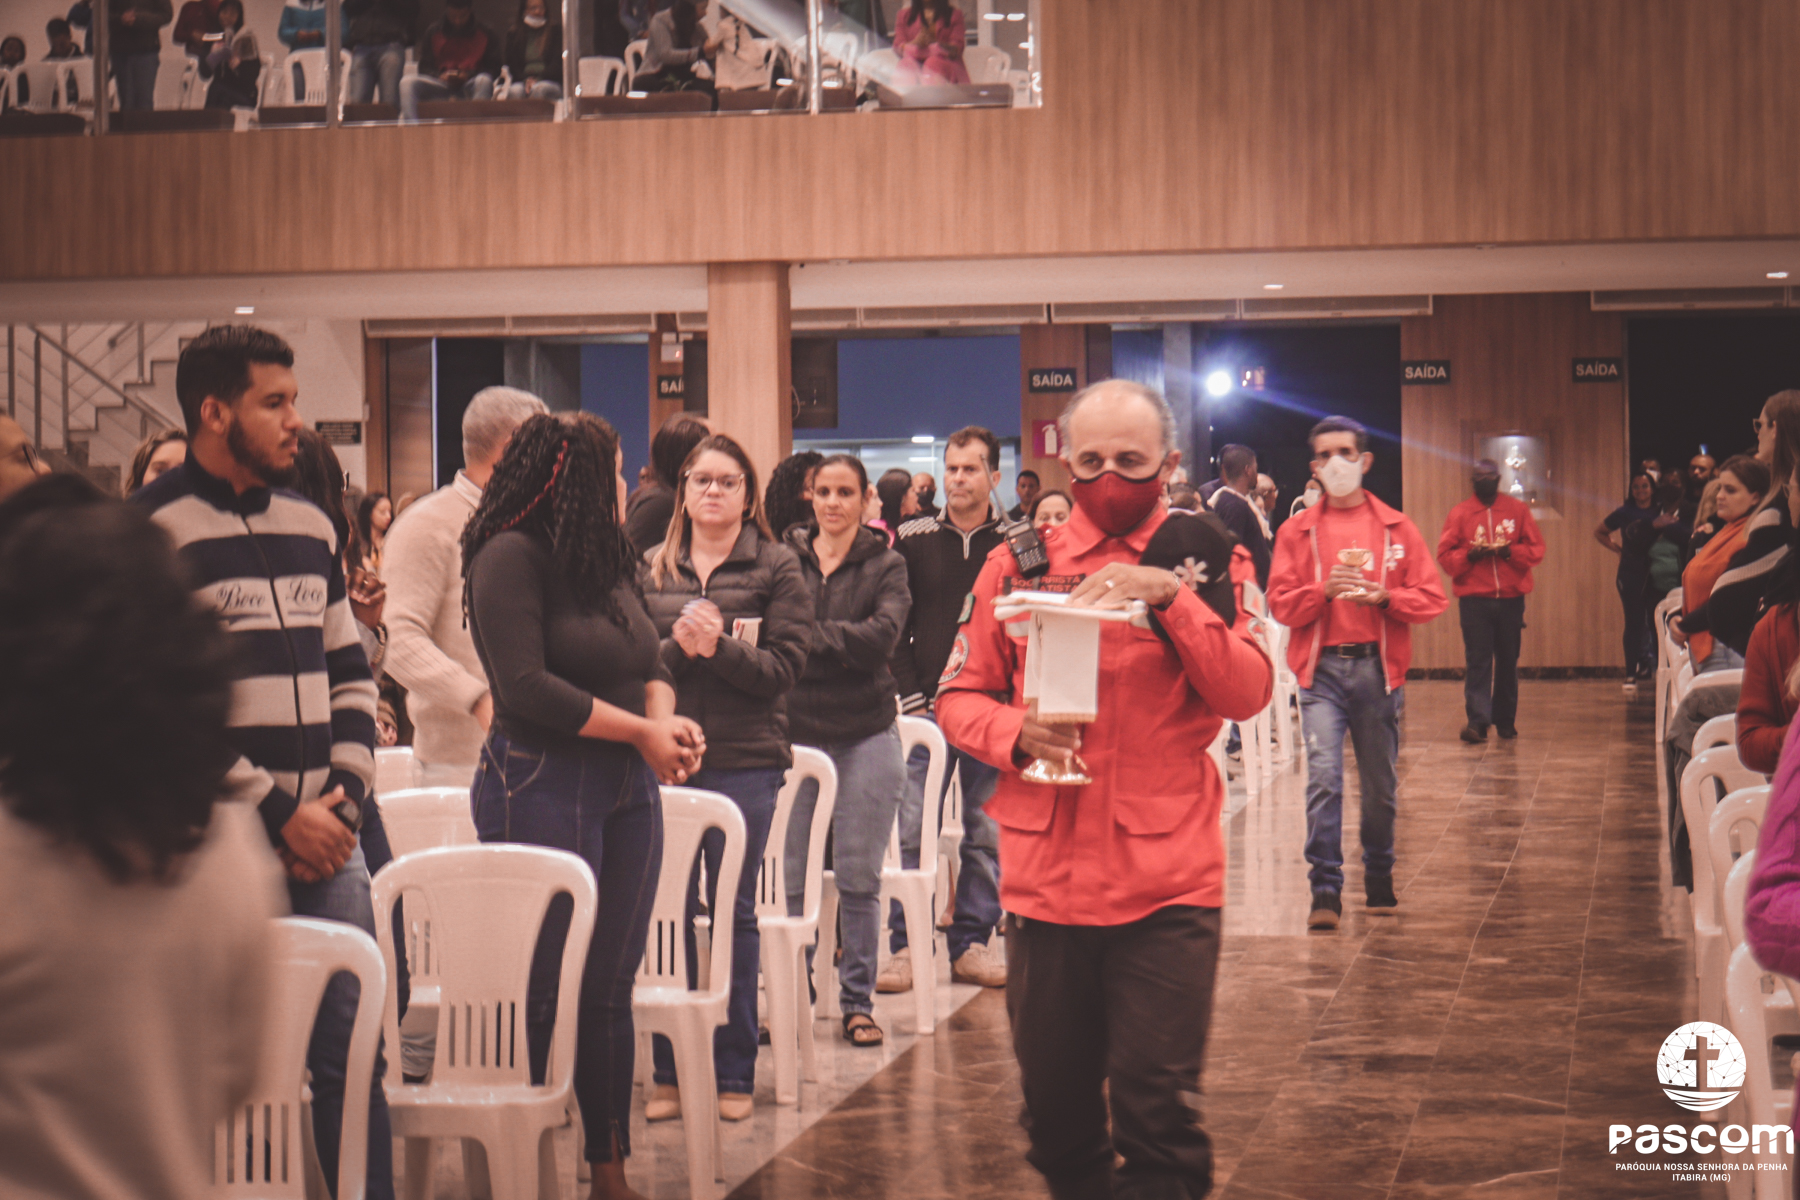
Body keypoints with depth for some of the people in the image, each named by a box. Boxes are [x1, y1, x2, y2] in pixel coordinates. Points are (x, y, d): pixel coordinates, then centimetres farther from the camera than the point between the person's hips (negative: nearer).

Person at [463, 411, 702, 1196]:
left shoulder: (609, 560, 13)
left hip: (627, 788, 7)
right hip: (541, 786, -7)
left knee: (611, 987, 10)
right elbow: (528, 688, -17)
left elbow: (649, 664, 17)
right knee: (543, 994, -2)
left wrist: (667, 719, -5)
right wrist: (641, 730, -13)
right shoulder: (510, 558, -10)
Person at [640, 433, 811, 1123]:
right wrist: (677, 646, -13)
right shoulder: (652, 571, 11)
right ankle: (670, 1072, 13)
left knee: (736, 912, 3)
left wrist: (720, 648, -19)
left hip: (745, 761, -2)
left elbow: (783, 668, -5)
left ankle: (735, 1073, 13)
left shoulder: (778, 569, 2)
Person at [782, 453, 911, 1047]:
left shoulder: (886, 565, 5)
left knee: (859, 879, 4)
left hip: (865, 736, 0)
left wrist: (811, 636, -18)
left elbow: (882, 636, -11)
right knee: (788, 877, 1)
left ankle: (858, 1001, 13)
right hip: (794, 731, 0)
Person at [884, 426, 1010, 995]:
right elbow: (895, 629, 6)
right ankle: (906, 945, 3)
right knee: (911, 830, -3)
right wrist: (912, 697, -3)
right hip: (928, 708, 0)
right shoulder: (913, 541, 5)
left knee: (987, 834, 5)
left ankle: (971, 943, 14)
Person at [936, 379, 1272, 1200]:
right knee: (1054, 1102, 11)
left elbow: (1247, 694, -8)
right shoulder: (1017, 566, 8)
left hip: (1166, 883, -2)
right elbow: (958, 697, 11)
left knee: (1157, 1108, -6)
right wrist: (1016, 731, -10)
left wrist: (1169, 597, -20)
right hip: (1046, 875, 2)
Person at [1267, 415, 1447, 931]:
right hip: (1321, 667, -1)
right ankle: (1325, 891, -10)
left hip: (1378, 666, 1)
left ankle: (1379, 878, 27)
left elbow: (1431, 598, 5)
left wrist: (1384, 596, -13)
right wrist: (1323, 591, -15)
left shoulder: (1396, 527, 8)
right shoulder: (1297, 530, 7)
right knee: (1323, 777, -13)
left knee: (1380, 783, 9)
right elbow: (1279, 603, 2)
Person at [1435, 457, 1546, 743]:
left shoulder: (1518, 509, 8)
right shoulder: (1459, 514, 6)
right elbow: (1444, 556, 3)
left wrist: (1510, 551, -13)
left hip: (1511, 598, 1)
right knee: (1477, 660, -9)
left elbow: (1536, 548, 4)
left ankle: (1506, 720, 17)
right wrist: (1470, 555, -15)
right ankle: (1477, 721, -13)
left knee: (1508, 661, 7)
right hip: (1474, 599, -1)